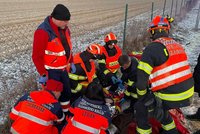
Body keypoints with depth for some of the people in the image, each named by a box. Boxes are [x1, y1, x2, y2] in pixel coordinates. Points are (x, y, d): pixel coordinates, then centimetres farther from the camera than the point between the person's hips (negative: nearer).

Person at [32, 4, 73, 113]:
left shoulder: (64, 28, 2)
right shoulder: (43, 32, -24)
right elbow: (37, 56, -21)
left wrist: (71, 62, 16)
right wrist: (42, 74, -19)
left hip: (63, 69, 8)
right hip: (50, 71, -8)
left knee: (67, 92, 21)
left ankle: (66, 113, 43)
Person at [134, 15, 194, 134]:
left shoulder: (152, 48, -15)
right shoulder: (178, 45, 10)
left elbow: (142, 76, -16)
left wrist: (141, 96, 0)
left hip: (169, 96, -8)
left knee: (141, 107, 12)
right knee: (160, 108, 33)